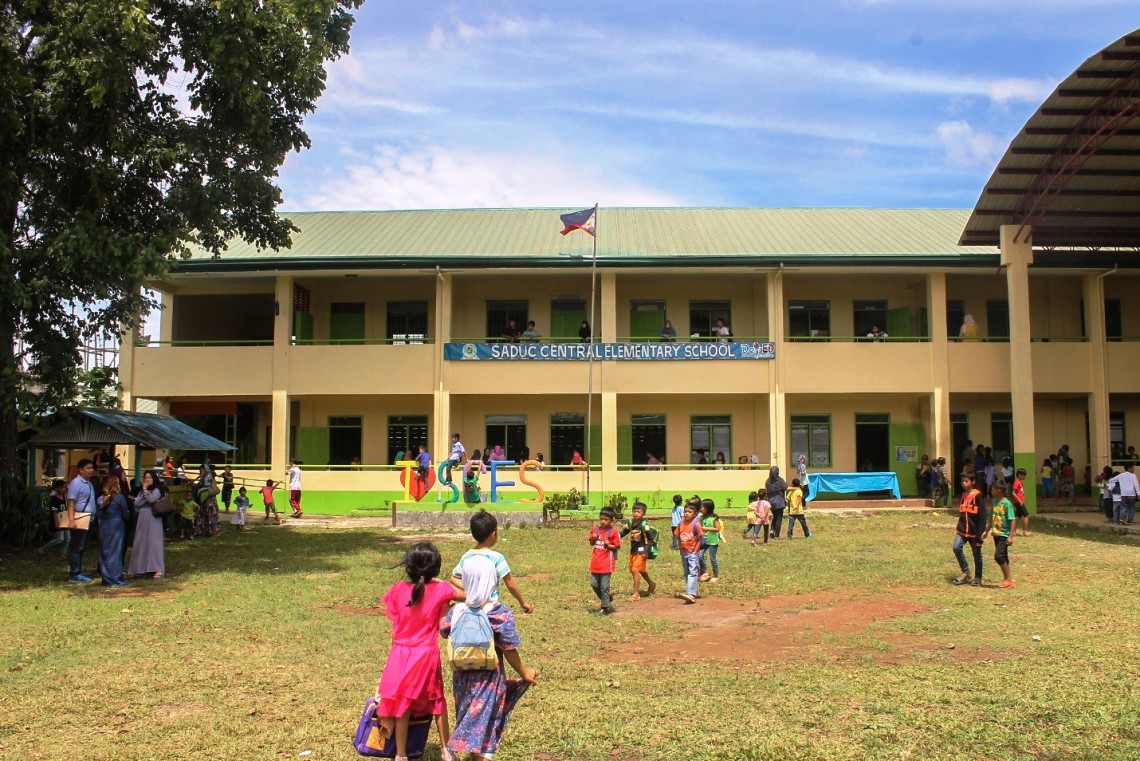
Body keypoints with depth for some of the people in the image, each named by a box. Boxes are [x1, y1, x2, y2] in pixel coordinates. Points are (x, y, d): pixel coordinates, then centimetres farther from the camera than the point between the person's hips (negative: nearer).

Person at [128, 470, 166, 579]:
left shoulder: (157, 490, -2)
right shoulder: (141, 491, 16)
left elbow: (151, 499, -20)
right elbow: (136, 504, 7)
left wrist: (145, 490, -8)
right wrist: (144, 500, -8)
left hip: (153, 519, -7)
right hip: (142, 519, 7)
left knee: (154, 542, -11)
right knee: (140, 543, 8)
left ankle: (159, 569, -13)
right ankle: (140, 567, 17)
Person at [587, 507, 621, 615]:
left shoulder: (613, 532, -9)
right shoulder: (595, 530, 6)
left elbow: (617, 546, -5)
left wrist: (608, 545, -22)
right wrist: (592, 539, -4)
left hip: (607, 563, -6)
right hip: (595, 563, 6)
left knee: (604, 586, -1)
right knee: (594, 584, 11)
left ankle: (604, 608, 10)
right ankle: (607, 598, 32)